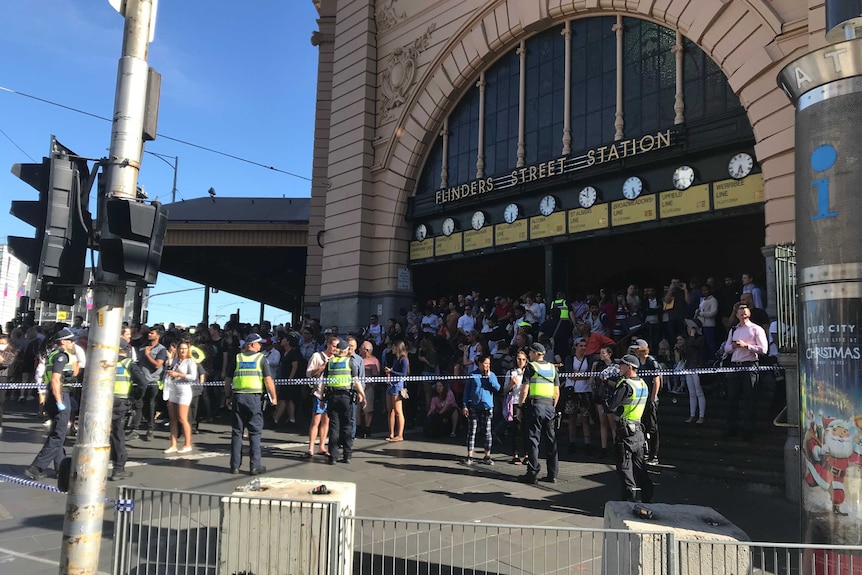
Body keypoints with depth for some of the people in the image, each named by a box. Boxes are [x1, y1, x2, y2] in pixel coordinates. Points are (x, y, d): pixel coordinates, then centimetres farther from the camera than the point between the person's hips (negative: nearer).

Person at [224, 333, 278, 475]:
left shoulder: (237, 358, 9)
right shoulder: (261, 358, -1)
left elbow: (228, 380, 10)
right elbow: (268, 380, -8)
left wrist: (228, 396, 21)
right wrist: (274, 398, 0)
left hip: (238, 397, 3)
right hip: (254, 398, -3)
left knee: (237, 431, 10)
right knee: (255, 432, 3)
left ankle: (235, 465, 14)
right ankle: (255, 466, 4)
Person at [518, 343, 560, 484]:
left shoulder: (530, 367, -2)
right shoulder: (553, 368, 14)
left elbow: (524, 390, -9)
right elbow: (557, 393, 12)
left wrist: (520, 406, 0)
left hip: (534, 405, -5)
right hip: (549, 406, 5)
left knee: (532, 440, -1)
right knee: (550, 440, 9)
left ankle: (532, 474, -2)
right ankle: (552, 474, 12)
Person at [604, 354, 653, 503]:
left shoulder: (626, 385, -19)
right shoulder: (642, 384, 9)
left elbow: (611, 405, -21)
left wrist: (607, 402, 2)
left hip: (626, 431, -8)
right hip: (639, 429, 9)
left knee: (624, 466, -1)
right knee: (639, 464, 16)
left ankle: (630, 498, 0)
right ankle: (646, 497, 23)